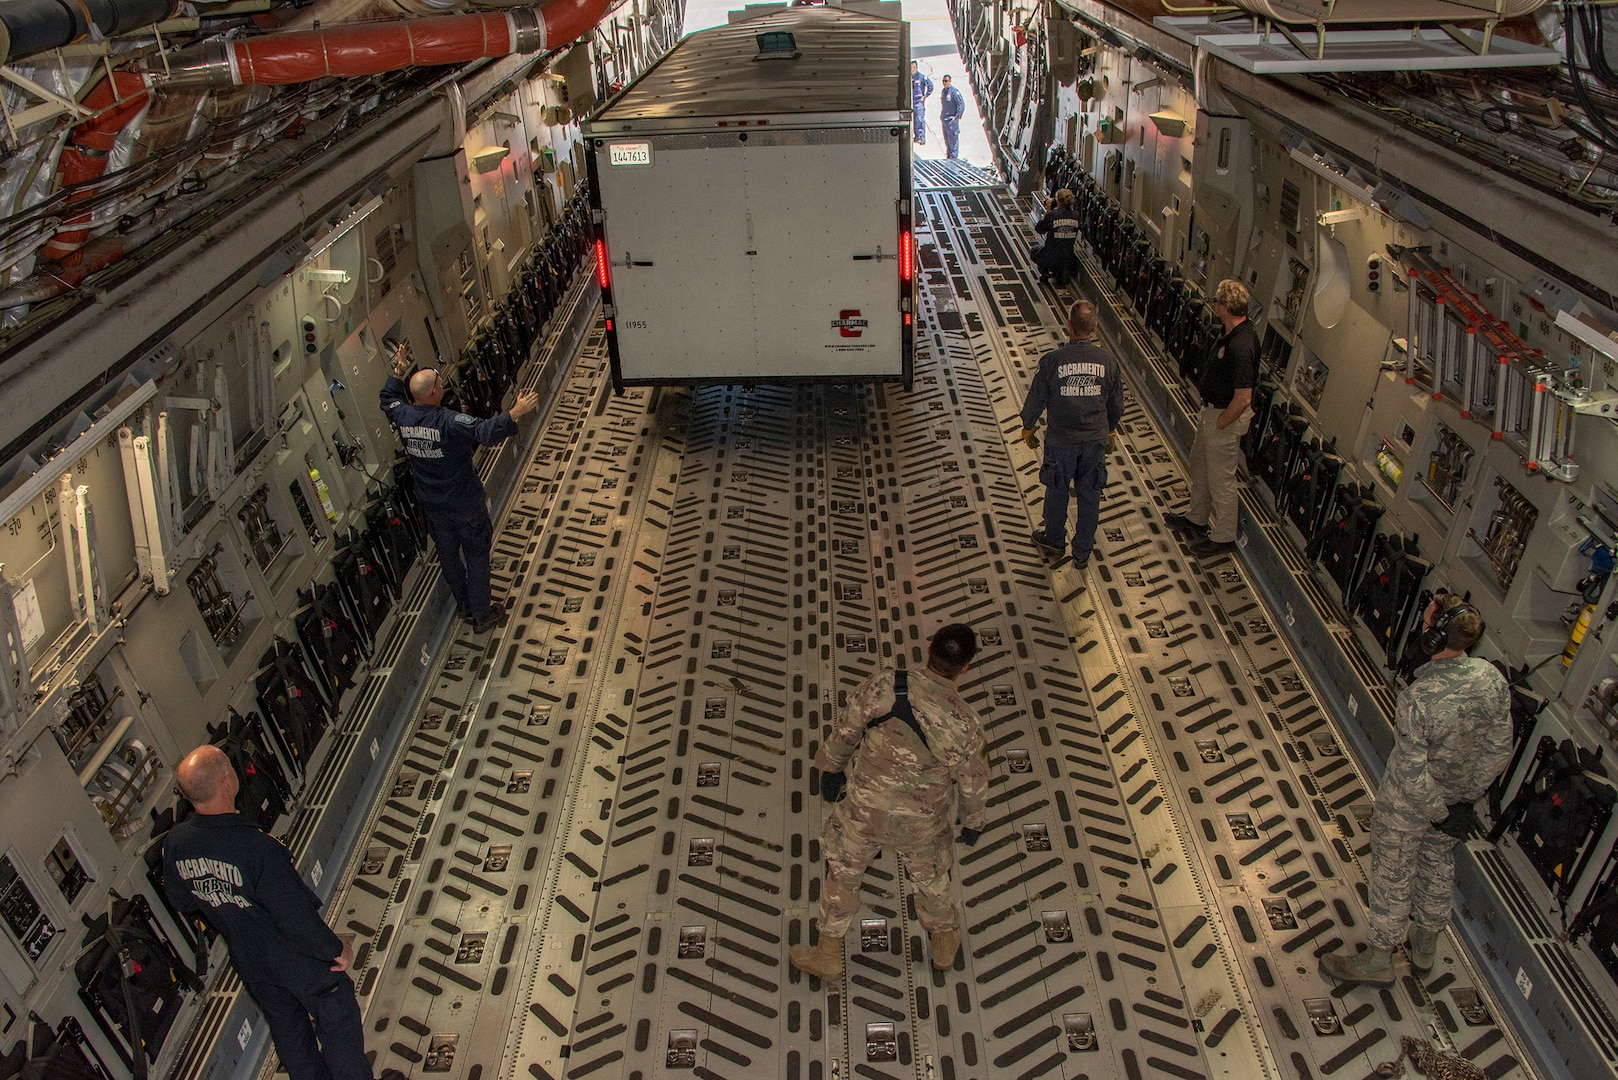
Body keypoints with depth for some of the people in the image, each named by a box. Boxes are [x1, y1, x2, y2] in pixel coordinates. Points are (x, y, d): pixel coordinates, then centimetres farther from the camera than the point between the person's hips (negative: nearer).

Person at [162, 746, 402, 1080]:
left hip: (249, 962, 6)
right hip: (299, 958, -6)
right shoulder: (256, 847, -39)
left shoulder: (175, 843, -19)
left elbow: (181, 901, 2)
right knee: (336, 1021, 20)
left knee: (287, 1027, 29)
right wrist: (337, 948, -14)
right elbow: (298, 920, -30)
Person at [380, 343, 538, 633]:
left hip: (432, 505, 6)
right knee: (476, 555, 10)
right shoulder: (449, 422, -29)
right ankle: (481, 615, 19)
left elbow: (388, 400, 15)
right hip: (465, 504, -6)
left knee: (448, 554, 23)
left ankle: (464, 604, 42)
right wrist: (515, 413, -47)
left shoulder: (403, 417, -9)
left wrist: (399, 370, 20)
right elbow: (486, 432, -43)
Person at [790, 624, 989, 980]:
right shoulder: (966, 723, -23)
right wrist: (973, 822, 14)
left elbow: (846, 730, -10)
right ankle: (944, 943, 52)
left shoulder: (885, 685, -24)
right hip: (922, 821, 0)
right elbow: (974, 783, -7)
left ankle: (828, 955, 39)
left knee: (843, 872, 23)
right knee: (931, 876, 29)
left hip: (864, 807, 0)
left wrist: (832, 767, 10)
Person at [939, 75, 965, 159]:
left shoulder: (954, 91, -12)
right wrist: (941, 116, 17)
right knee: (946, 139, 13)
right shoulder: (943, 91, 11)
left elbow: (961, 104, -13)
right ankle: (948, 154, 23)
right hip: (944, 119, 8)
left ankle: (954, 155, -1)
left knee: (953, 138, -5)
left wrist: (957, 116, -16)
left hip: (952, 120, -8)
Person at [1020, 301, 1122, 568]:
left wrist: (1028, 428, 10)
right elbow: (1116, 403, 4)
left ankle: (1055, 539, 38)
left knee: (1057, 491, 19)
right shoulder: (1107, 361, -9)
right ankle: (1083, 552, 27)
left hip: (1061, 439, -2)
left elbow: (1036, 399, -8)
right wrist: (1110, 430, 22)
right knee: (1089, 496, 15)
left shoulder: (1052, 360, -18)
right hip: (1095, 439, 2)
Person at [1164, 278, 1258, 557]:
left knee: (1220, 478, 5)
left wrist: (1219, 424, -18)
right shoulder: (1236, 333, -1)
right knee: (1199, 464, 25)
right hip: (1212, 409, 10)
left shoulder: (1240, 346, -32)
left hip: (1226, 417, -10)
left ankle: (1223, 536, 22)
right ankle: (1196, 518, 44)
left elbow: (1243, 399, -30)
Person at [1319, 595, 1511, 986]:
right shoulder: (1493, 678, -18)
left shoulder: (1417, 699, -38)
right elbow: (1499, 752, -6)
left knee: (1392, 876, 15)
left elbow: (1413, 777, -31)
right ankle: (1425, 947, 50)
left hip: (1408, 805, -6)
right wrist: (1465, 798, 3)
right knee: (1437, 864, 28)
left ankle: (1379, 959, 37)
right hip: (1456, 798, 6)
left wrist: (1441, 812, -13)